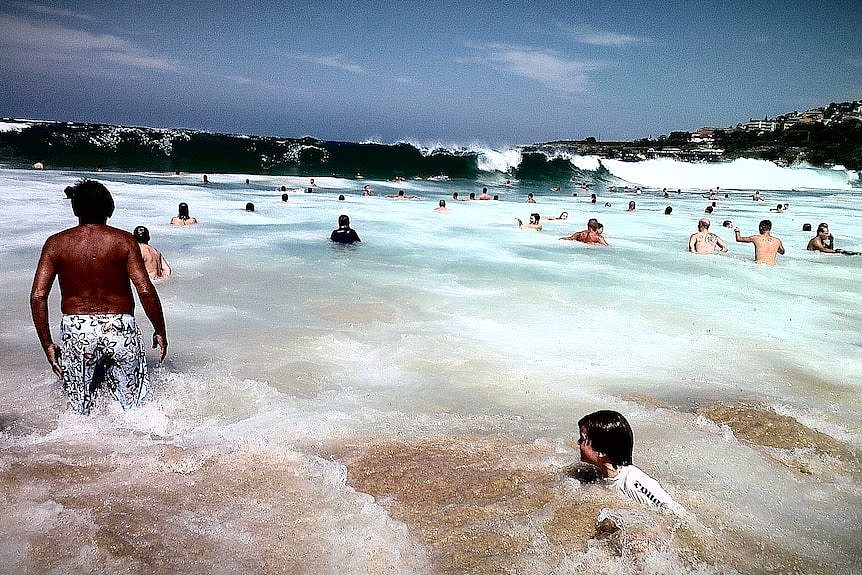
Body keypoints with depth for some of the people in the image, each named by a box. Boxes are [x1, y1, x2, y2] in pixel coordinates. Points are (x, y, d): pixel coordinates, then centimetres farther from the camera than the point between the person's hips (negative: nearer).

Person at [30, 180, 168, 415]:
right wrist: (160, 331, 2)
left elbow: (37, 296, -1)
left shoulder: (56, 244, 3)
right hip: (120, 328, -1)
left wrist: (47, 344, 7)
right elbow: (145, 291, -9)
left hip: (75, 331, 2)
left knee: (80, 412, 16)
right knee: (134, 409, 10)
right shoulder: (124, 241, -3)